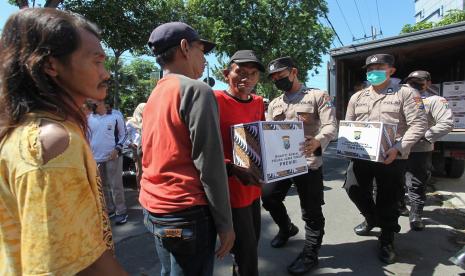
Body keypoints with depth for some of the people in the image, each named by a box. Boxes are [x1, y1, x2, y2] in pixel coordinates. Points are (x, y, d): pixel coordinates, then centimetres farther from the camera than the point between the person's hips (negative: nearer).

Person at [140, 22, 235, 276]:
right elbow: (210, 165, -19)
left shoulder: (154, 96, 10)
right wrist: (225, 223, -12)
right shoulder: (196, 89, -15)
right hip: (186, 214, -8)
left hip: (153, 209, 8)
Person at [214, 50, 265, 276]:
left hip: (253, 188, 8)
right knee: (247, 256, 5)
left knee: (251, 247, 24)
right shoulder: (215, 99, -16)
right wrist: (233, 169, -29)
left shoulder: (258, 102, 7)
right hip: (230, 190, -7)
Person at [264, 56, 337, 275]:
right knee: (268, 197, 9)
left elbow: (330, 126, -13)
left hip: (308, 162, -5)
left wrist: (317, 141, -34)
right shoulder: (274, 104, 14)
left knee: (311, 210, 3)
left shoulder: (318, 96, -2)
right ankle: (287, 228, 37)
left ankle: (310, 254, 23)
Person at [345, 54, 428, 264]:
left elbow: (418, 124, -8)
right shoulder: (357, 97, 12)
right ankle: (372, 219, 43)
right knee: (356, 192, 12)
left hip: (391, 158, -4)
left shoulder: (406, 93, -1)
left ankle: (387, 241, 29)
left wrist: (398, 149, -19)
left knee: (388, 201, 7)